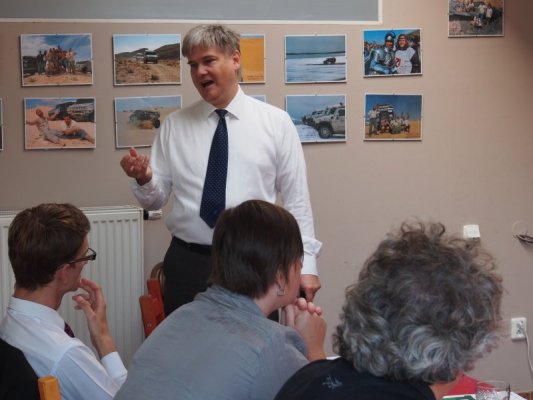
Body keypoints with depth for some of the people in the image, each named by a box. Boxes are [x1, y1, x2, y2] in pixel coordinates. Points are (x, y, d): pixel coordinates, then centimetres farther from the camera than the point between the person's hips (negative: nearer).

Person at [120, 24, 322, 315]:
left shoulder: (276, 123, 1)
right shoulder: (173, 126, 5)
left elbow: (296, 200, 1)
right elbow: (155, 200, 7)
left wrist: (306, 264, -4)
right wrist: (143, 179, -14)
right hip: (187, 265, 2)